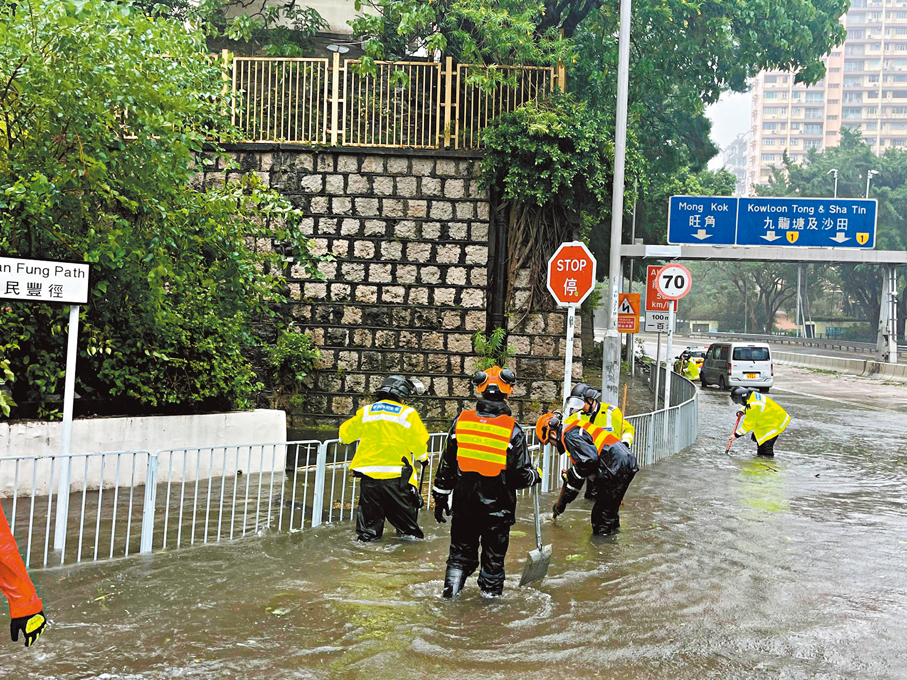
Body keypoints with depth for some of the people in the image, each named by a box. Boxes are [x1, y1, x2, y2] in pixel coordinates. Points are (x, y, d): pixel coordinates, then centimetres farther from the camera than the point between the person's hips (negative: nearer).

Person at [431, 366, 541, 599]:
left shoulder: (461, 422, -4)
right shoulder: (512, 429, -13)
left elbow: (446, 466, 4)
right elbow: (521, 475, -10)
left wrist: (440, 498, 14)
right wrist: (536, 475, 12)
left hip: (464, 504, 3)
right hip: (498, 508, -2)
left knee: (461, 553, 18)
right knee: (494, 556, 13)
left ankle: (451, 591, 14)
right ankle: (491, 592, 20)